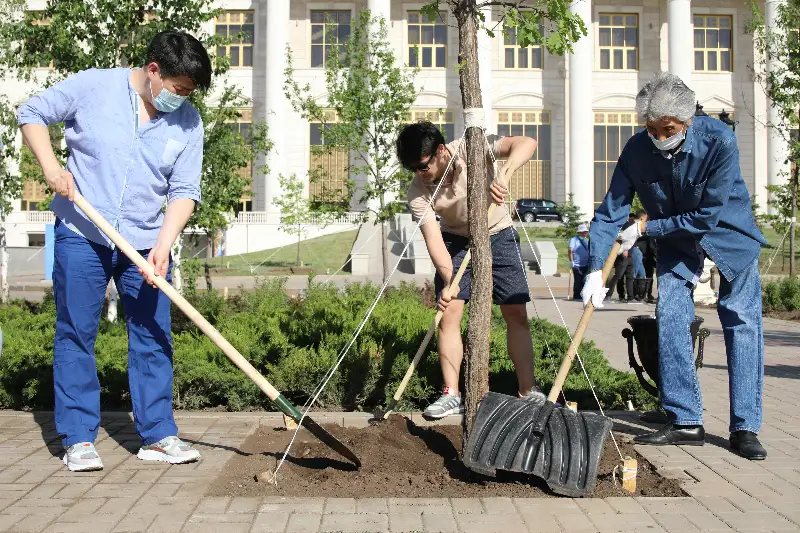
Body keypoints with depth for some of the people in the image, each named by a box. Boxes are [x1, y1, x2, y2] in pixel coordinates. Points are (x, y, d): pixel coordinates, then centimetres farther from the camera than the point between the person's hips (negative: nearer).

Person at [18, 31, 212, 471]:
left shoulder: (187, 121, 0)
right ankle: (78, 439, 12)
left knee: (153, 338, 4)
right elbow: (32, 114, 5)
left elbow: (184, 190, -1)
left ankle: (157, 435, 14)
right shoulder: (92, 86, -6)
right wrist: (50, 166, -10)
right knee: (75, 335, 2)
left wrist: (164, 244, -13)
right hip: (81, 236, -2)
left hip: (146, 243, 3)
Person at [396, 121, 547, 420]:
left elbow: (526, 143, -34)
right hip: (456, 241, 1)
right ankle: (452, 394, -4)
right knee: (449, 313, -10)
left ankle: (528, 391, 1)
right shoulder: (418, 192, -21)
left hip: (498, 235, -1)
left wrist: (503, 175, -50)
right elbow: (433, 239, -26)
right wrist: (448, 279, -39)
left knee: (517, 315, -5)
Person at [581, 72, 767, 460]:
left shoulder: (719, 141, -30)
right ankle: (686, 422, 0)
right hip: (675, 240, 3)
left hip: (727, 232, -2)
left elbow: (706, 215, -28)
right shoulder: (637, 150, -20)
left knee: (742, 321, -6)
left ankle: (745, 427, -1)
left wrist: (645, 229, -21)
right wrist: (596, 270, -25)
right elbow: (610, 212, -17)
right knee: (670, 319, -7)